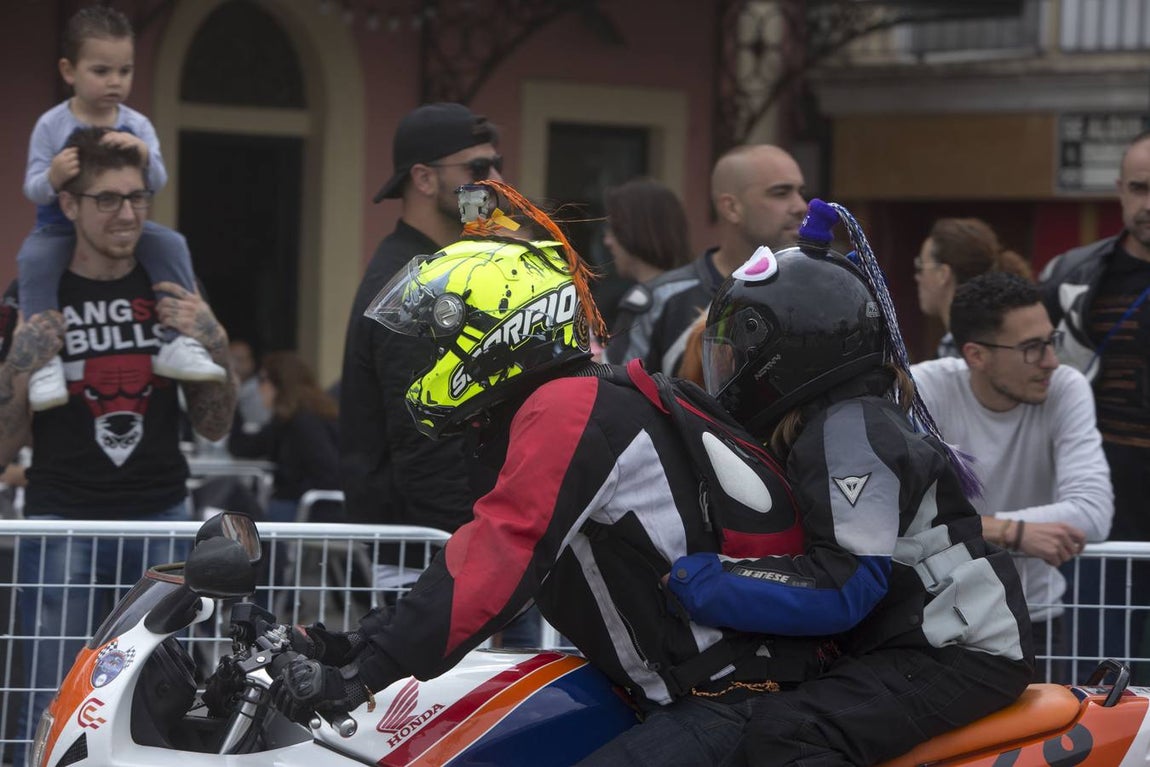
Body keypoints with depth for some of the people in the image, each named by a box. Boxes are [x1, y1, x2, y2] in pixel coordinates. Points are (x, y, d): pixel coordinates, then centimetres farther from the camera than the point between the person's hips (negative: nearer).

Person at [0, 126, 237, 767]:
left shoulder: (172, 293, 9)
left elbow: (215, 427, 12)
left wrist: (214, 345, -4)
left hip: (163, 519, 2)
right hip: (63, 521, -2)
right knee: (52, 708, -7)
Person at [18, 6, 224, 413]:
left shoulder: (137, 127, -2)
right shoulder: (51, 126, -10)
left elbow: (157, 184, -9)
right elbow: (32, 190, -12)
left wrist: (145, 156, -31)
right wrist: (52, 179, -36)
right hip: (61, 228, -3)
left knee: (171, 243, -20)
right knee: (34, 257, -33)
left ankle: (175, 342, -13)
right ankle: (43, 358, -28)